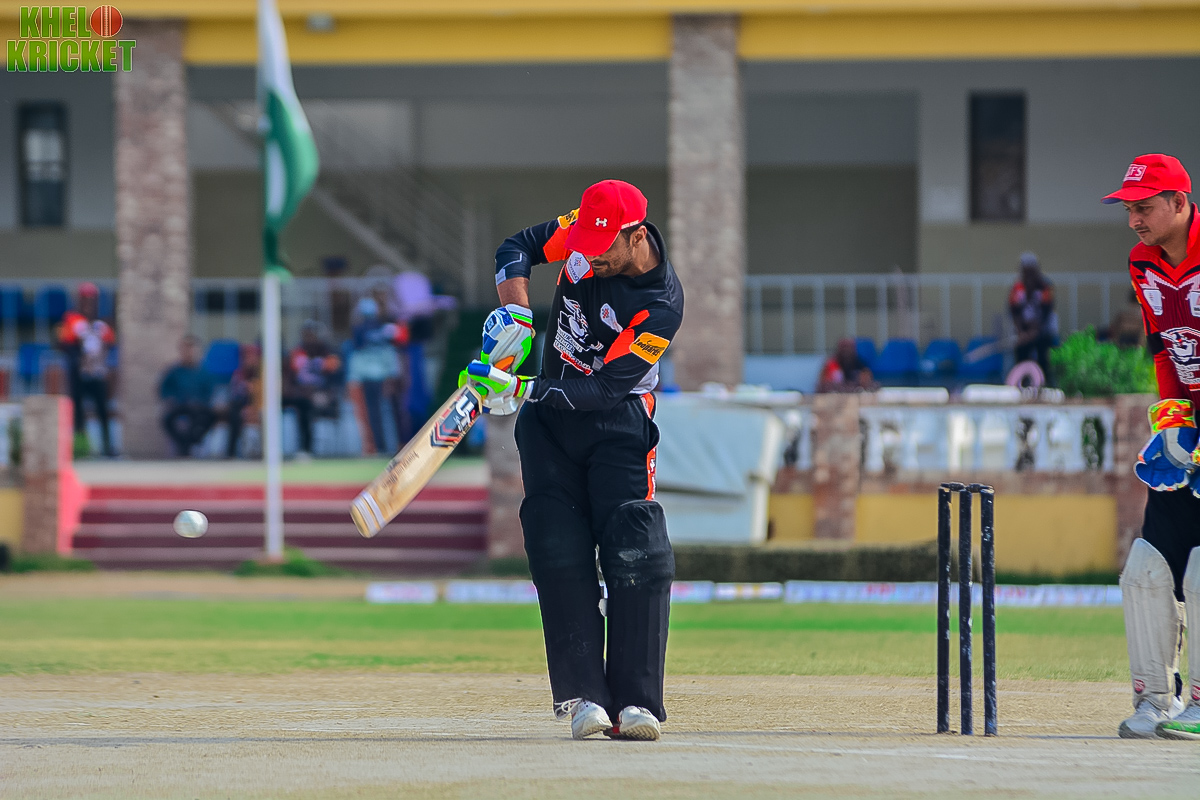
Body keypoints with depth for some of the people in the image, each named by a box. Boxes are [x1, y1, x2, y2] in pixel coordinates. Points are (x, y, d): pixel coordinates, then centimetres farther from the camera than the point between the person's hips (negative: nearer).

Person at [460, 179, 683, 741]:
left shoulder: (662, 304, -22)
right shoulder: (583, 234, -8)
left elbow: (605, 390, -26)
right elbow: (518, 248, 7)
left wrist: (521, 390, -33)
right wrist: (514, 312, -13)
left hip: (618, 426, -4)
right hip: (549, 422, 4)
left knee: (635, 557, -16)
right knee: (560, 554, -9)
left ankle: (635, 701, -15)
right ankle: (583, 694, -12)